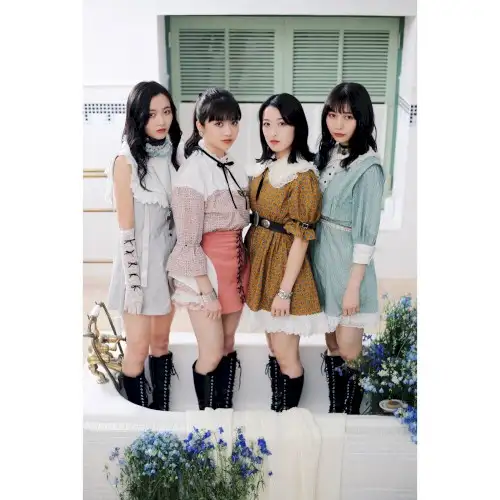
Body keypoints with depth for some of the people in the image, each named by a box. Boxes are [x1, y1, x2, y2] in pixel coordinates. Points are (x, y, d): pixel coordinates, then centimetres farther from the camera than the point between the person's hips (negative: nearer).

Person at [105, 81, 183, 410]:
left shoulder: (174, 153, 4)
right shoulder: (127, 161, -13)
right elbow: (126, 229, -14)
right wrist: (134, 283, -15)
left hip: (170, 257, 6)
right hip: (140, 261, -5)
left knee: (162, 340, 17)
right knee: (139, 347, 5)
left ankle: (162, 409, 33)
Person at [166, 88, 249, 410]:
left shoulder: (235, 167, 7)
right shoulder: (193, 173, -16)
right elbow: (188, 243, -16)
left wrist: (240, 267, 11)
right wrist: (207, 291, -15)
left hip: (236, 263, 7)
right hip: (203, 269, -7)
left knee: (228, 345, 16)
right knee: (211, 355, 2)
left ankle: (226, 409, 34)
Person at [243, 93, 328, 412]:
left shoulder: (303, 176, -18)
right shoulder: (263, 167, 6)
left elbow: (301, 238, -19)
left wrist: (285, 290, -18)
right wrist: (250, 260, 13)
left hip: (284, 264, -7)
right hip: (259, 260, 8)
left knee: (286, 355, 5)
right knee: (273, 347, 20)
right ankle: (275, 409, 36)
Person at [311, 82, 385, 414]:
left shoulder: (368, 167, -16)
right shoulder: (327, 154, 4)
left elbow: (366, 233, -17)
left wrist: (353, 285, -16)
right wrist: (317, 257, 8)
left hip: (347, 262, -6)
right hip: (321, 256, 7)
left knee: (349, 351, 5)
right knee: (331, 343, 19)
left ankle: (350, 416, 27)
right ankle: (334, 411, 36)